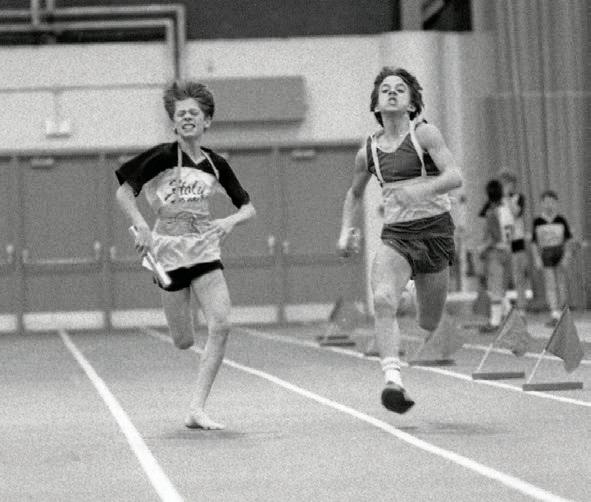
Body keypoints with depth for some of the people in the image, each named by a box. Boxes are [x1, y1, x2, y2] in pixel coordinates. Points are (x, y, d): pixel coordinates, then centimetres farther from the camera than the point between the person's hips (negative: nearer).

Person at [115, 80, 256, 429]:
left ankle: (197, 410, -10)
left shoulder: (216, 164, 5)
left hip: (205, 251, 3)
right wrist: (141, 226, -19)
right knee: (185, 341, 0)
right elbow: (124, 192, -5)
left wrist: (231, 221, -11)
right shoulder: (163, 156, -7)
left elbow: (248, 207, 11)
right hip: (169, 251, -3)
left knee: (221, 325, -17)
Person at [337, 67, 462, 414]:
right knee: (383, 301, -27)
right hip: (395, 234, 2)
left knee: (431, 325, 5)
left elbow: (455, 176, -14)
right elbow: (355, 194, 27)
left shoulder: (425, 134, -3)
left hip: (434, 230, -2)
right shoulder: (368, 151, 9)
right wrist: (347, 231, 15)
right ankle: (393, 379, -36)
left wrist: (421, 190, -30)